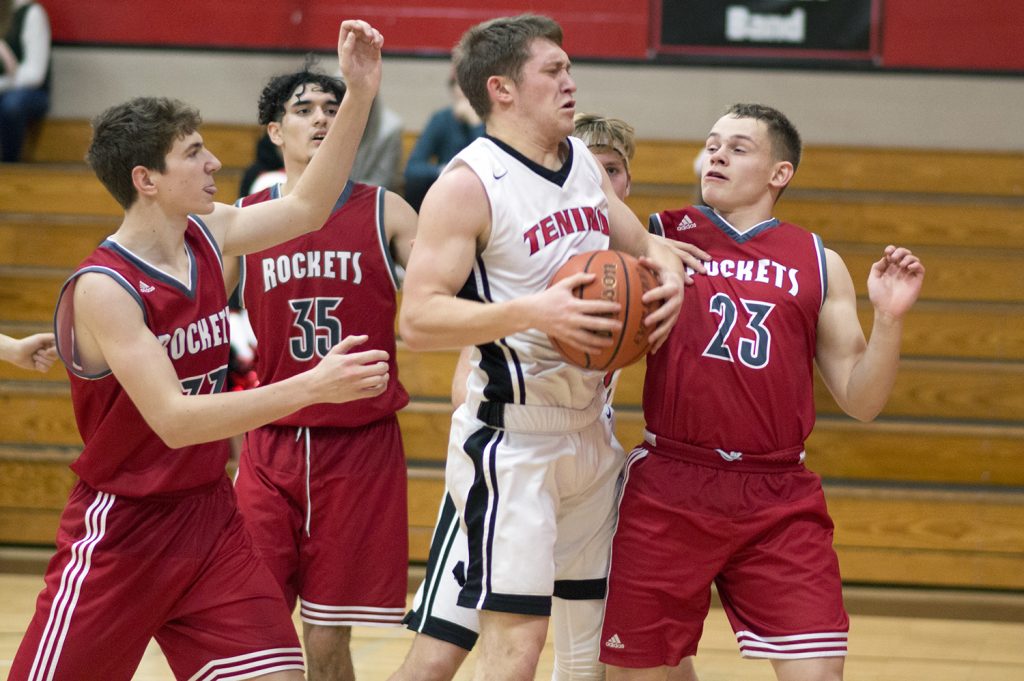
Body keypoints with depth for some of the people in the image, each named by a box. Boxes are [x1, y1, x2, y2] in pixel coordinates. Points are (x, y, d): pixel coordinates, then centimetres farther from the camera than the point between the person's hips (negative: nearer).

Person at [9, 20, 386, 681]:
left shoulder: (207, 236, 0)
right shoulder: (102, 287, -22)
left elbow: (307, 208, 14)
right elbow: (173, 419, -28)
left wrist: (360, 96, 4)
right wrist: (311, 387, -33)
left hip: (209, 515, 6)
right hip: (122, 528, -6)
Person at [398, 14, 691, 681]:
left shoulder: (585, 162, 10)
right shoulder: (469, 183, -14)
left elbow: (642, 244, 24)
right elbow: (418, 319, -19)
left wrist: (668, 273, 0)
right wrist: (532, 312, -31)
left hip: (591, 431, 8)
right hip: (513, 441, -8)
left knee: (617, 620, 13)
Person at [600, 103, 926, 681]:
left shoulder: (819, 264, 10)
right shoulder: (661, 239, 7)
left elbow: (861, 401, 9)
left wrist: (889, 319, -7)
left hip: (781, 502, 1)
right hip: (670, 488, 0)